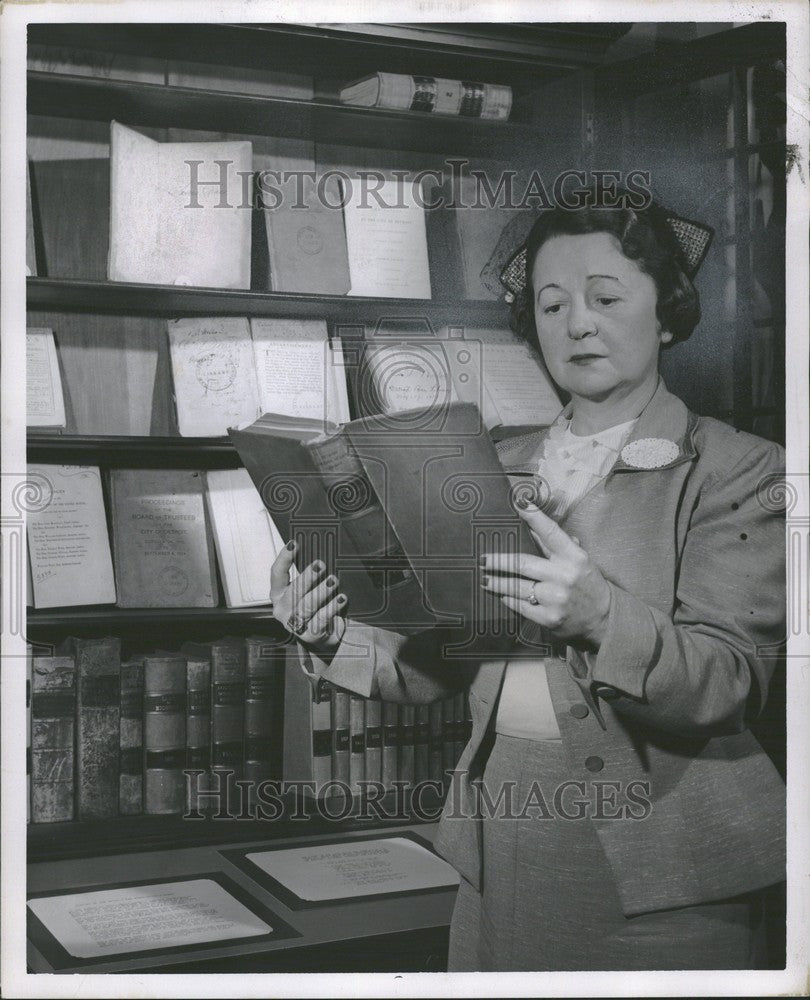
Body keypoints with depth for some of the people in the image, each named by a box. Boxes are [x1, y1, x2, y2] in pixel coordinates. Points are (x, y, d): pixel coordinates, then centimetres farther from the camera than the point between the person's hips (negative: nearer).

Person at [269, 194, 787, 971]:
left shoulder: (740, 472, -5)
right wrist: (333, 637, -10)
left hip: (655, 864, -4)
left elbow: (725, 683, -16)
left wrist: (601, 616, -33)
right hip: (502, 845, 4)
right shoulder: (499, 469, 9)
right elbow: (437, 664, 8)